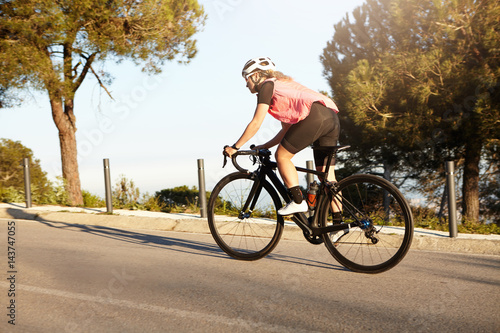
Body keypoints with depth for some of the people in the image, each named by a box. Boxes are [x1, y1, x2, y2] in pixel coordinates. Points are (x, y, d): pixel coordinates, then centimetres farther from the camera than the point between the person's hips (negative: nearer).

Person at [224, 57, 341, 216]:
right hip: (332, 118, 9)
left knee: (281, 156, 3)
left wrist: (234, 147, 8)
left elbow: (255, 124, 2)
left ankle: (298, 201, 1)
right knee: (327, 175, 9)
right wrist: (264, 147, 31)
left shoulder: (267, 85, 8)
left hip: (315, 116, -9)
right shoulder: (283, 84, 33)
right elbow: (287, 130, 31)